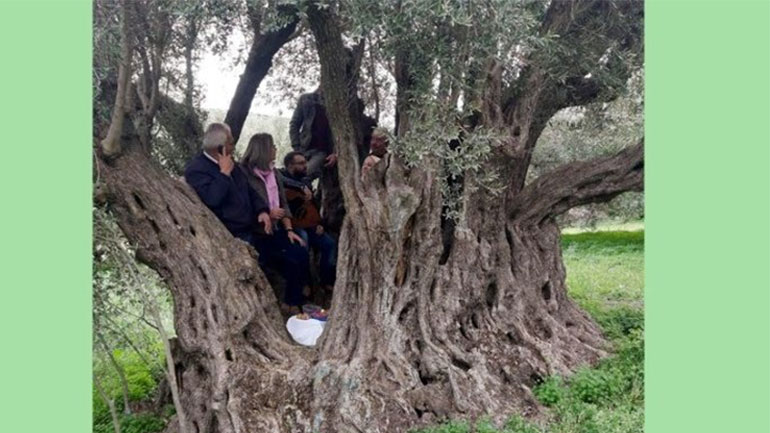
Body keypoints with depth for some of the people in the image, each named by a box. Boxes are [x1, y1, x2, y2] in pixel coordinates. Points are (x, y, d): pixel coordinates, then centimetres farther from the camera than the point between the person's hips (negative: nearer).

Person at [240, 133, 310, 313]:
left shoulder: (273, 172, 10)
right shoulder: (245, 174, -13)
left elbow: (283, 203, 11)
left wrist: (289, 230, 2)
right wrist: (267, 214, -17)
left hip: (276, 230, 6)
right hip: (257, 234, -6)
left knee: (302, 254, -15)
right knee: (292, 262, -20)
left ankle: (295, 301, 0)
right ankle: (290, 302, 2)